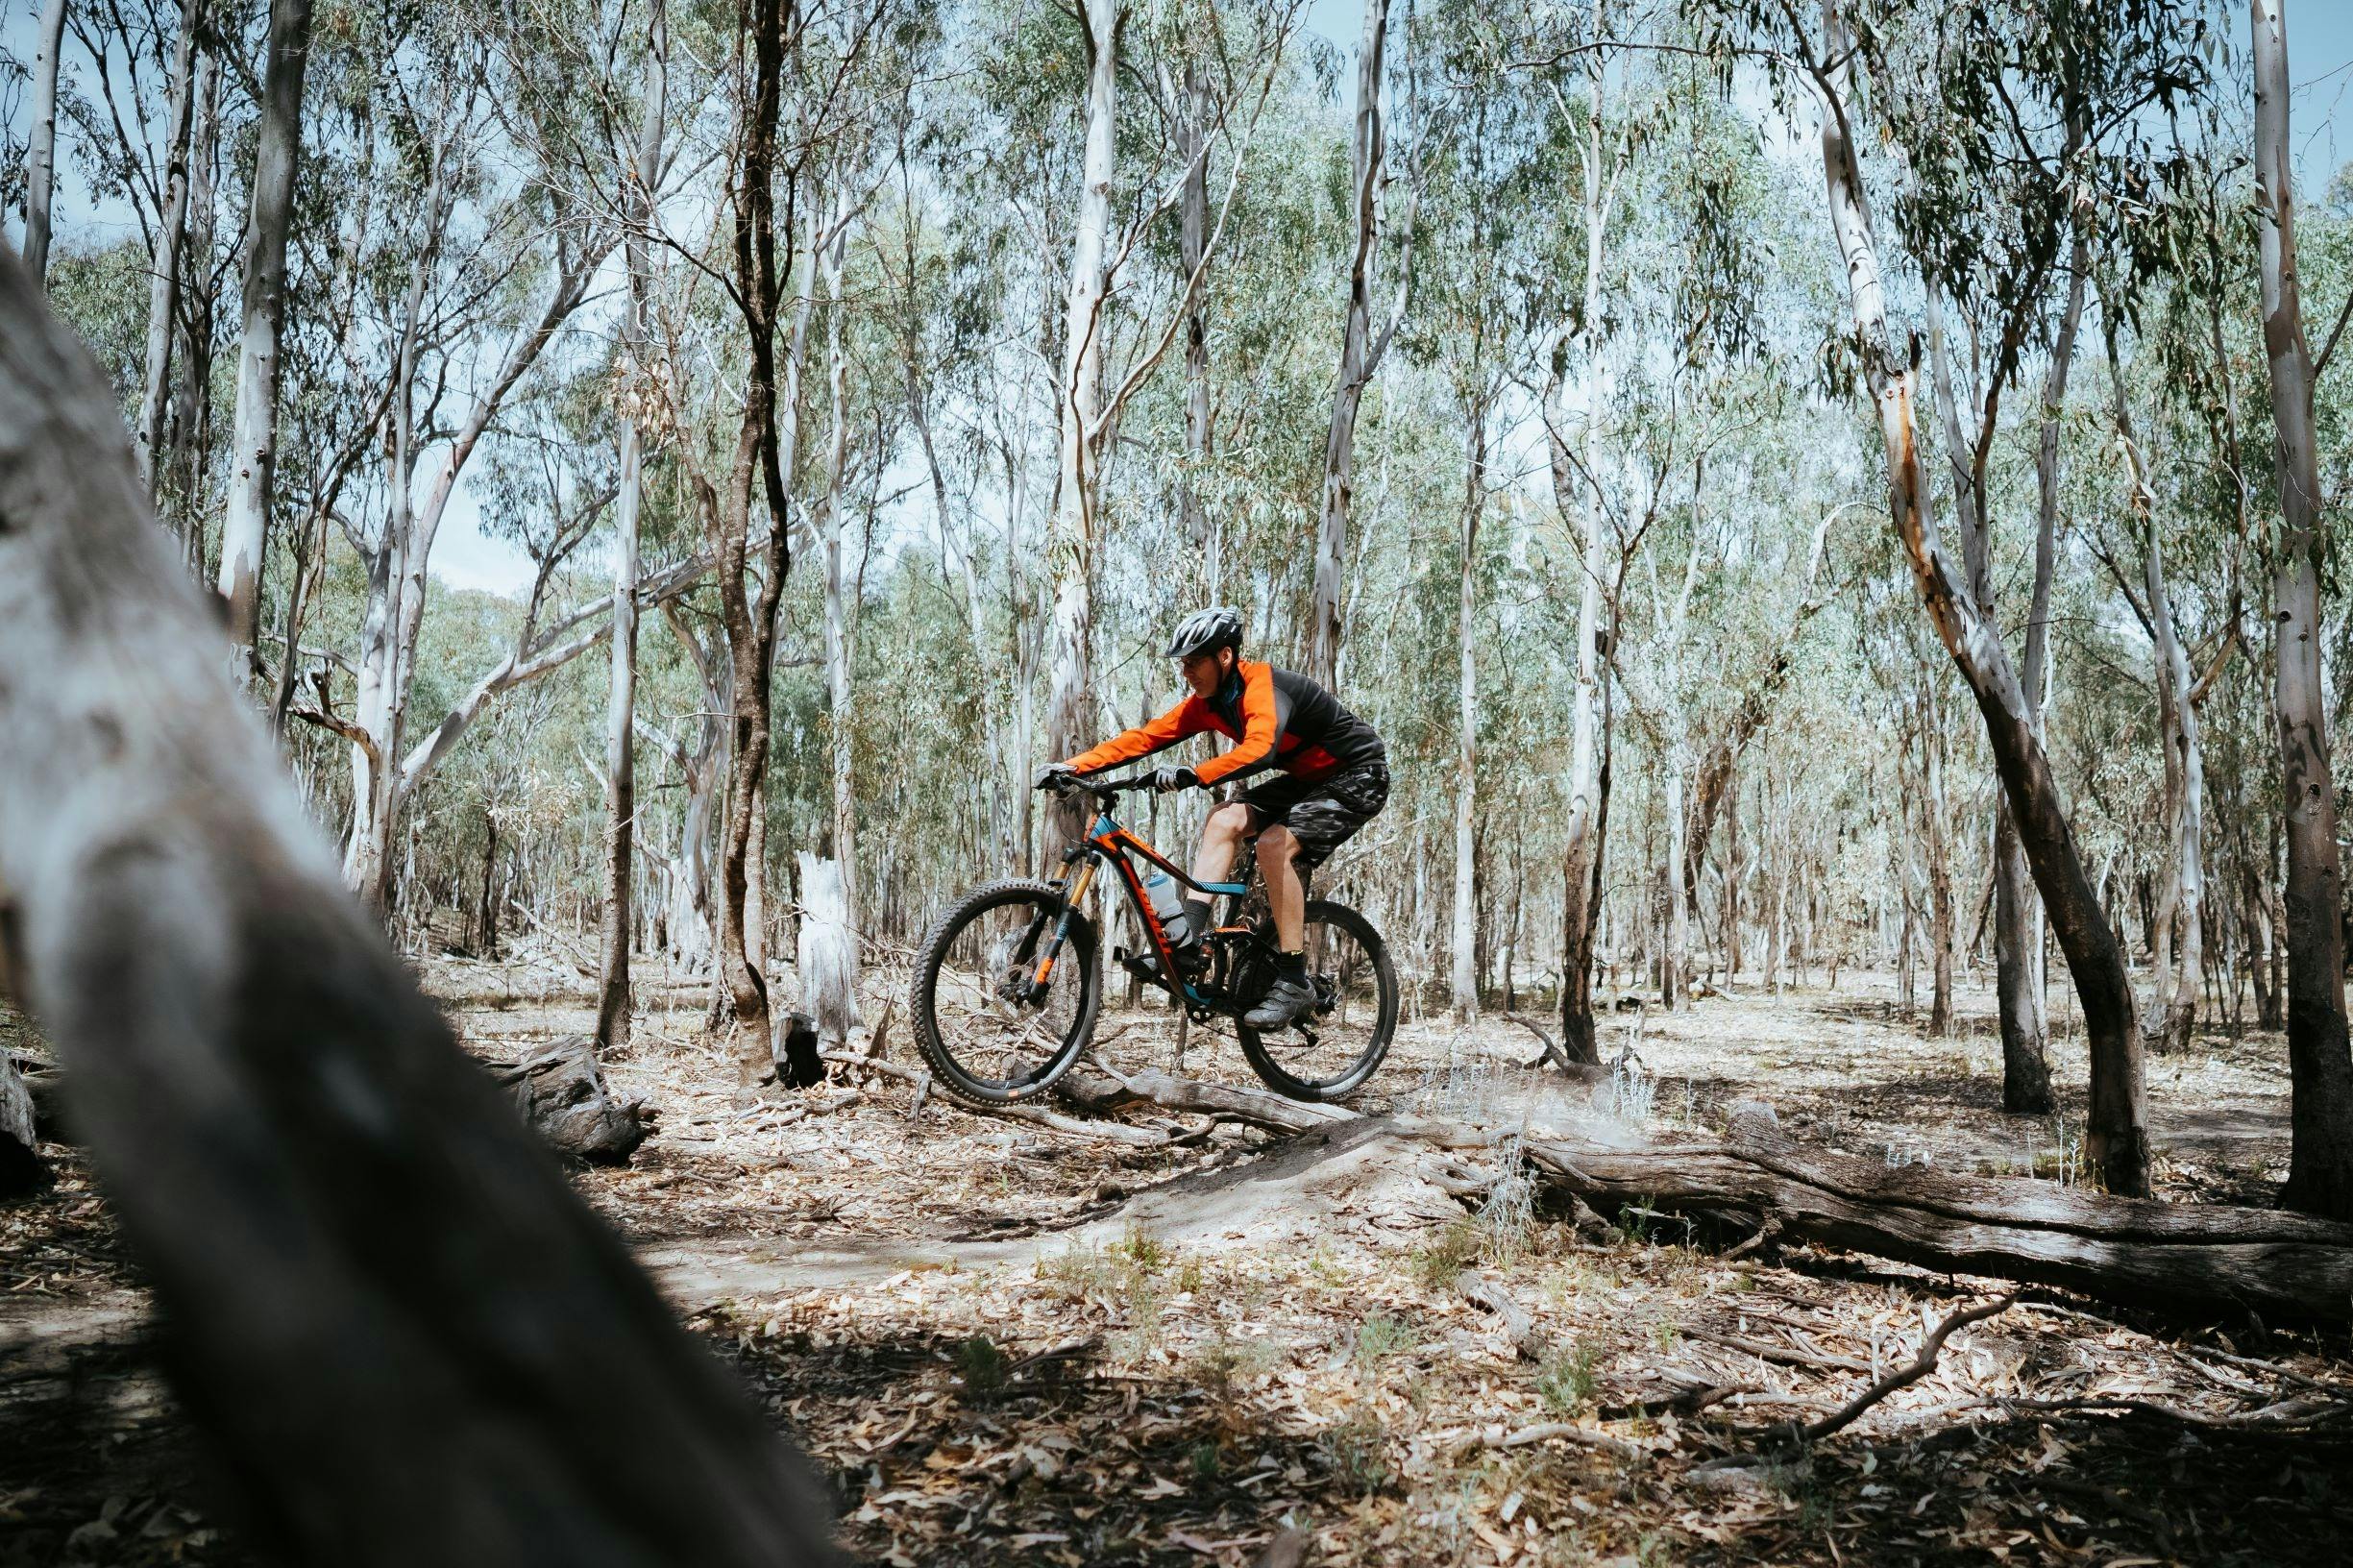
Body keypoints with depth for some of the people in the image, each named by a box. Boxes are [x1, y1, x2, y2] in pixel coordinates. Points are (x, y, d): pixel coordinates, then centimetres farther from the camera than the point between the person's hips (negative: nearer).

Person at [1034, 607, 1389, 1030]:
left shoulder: (1263, 686, -29)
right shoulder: (1208, 702, -4)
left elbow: (1259, 749, -48)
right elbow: (1143, 737, -7)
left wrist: (1193, 775, -58)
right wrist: (1072, 766, -15)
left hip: (1356, 777, -8)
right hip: (1306, 778, 8)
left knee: (1275, 845, -26)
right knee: (1225, 820, -11)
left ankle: (1294, 983, -18)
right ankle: (1188, 936, -16)